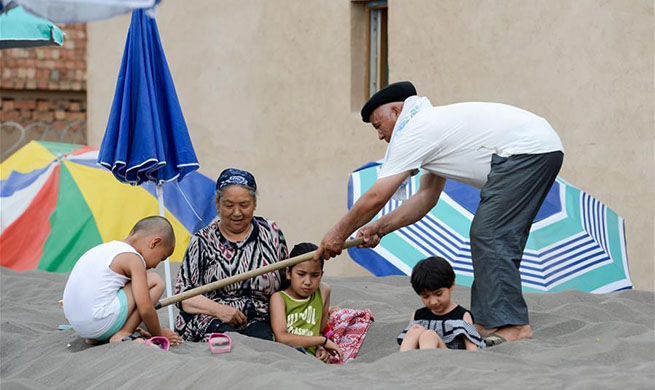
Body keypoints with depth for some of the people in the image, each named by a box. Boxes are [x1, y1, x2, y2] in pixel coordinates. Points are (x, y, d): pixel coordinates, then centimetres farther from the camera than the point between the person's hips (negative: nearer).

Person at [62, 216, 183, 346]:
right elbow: (145, 309, -10)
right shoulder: (133, 259, -5)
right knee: (155, 282, 1)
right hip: (100, 324, -9)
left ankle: (94, 337, 14)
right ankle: (122, 335, -2)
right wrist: (159, 334, 8)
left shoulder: (105, 248, 21)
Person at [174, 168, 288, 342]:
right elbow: (183, 295, 3)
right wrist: (219, 309, -14)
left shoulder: (271, 233, 16)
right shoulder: (203, 241, 10)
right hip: (211, 320, -1)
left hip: (259, 321, 1)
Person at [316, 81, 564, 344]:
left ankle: (513, 325, -16)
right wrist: (380, 228, 24)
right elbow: (426, 197, 28)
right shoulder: (435, 123, 25)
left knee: (490, 237, -12)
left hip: (525, 150, -10)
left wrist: (339, 233, 8)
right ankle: (489, 322, 11)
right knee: (486, 237, 13)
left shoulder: (412, 132, -5)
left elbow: (375, 197, -3)